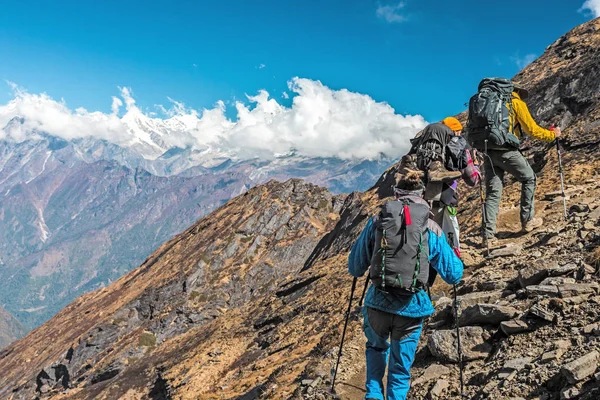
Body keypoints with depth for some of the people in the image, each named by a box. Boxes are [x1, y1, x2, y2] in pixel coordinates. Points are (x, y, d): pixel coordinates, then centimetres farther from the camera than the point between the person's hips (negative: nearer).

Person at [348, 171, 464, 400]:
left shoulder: (377, 222, -1)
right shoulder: (432, 230, -1)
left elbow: (354, 268, 4)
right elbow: (454, 275, 5)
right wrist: (455, 257, 26)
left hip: (377, 303, 1)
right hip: (411, 308, 0)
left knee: (376, 348, 31)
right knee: (401, 370, 17)